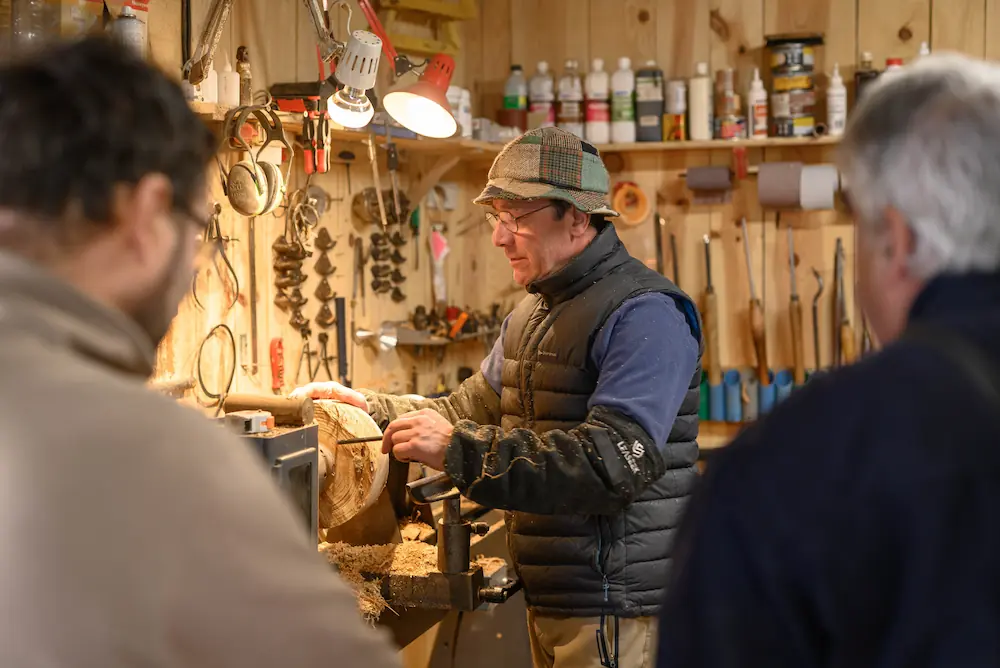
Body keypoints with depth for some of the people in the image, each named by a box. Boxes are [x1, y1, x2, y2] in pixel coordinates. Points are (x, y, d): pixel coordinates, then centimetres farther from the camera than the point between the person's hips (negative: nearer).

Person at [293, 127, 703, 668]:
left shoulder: (643, 314, -18)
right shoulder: (531, 315, 16)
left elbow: (615, 461, -29)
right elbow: (468, 411, 22)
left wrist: (459, 450, -30)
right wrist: (370, 407, 7)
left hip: (615, 609, -9)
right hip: (551, 600, 9)